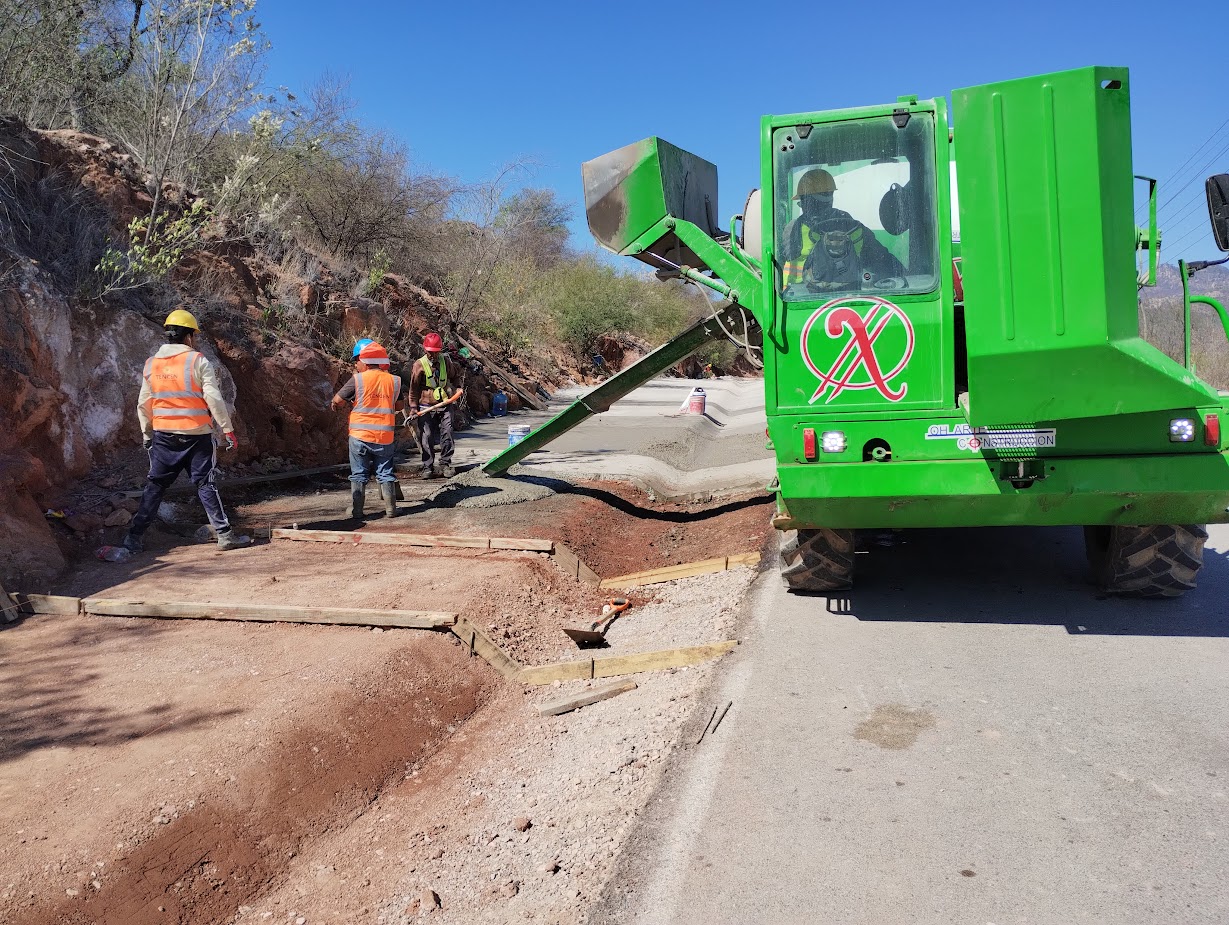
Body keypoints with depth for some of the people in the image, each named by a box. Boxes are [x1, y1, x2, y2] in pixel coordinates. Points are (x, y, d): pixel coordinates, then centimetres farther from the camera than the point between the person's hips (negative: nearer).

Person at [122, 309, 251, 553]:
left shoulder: (151, 364, 7)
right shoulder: (199, 361, -7)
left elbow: (143, 404, 11)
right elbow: (214, 399, -11)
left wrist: (147, 434, 22)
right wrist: (227, 429, -5)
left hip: (163, 436, 4)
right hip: (197, 436, -4)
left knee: (155, 486, 13)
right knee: (206, 485, 2)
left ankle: (133, 537, 16)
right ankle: (225, 535, 2)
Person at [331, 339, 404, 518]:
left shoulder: (358, 379, -9)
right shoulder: (394, 380, 1)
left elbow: (337, 401, -7)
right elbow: (399, 406, 12)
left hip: (360, 436, -2)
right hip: (385, 437, 2)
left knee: (359, 474, 8)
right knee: (385, 473, 13)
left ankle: (356, 510, 10)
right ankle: (390, 508, 12)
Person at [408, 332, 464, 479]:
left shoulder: (445, 362, 7)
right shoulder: (419, 364, -3)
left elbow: (458, 373, 27)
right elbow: (414, 387, -2)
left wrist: (459, 388, 11)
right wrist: (413, 407, -7)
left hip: (445, 405, 3)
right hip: (426, 406, -2)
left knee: (447, 434, -3)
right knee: (427, 437, -3)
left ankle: (445, 464, 8)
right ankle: (428, 467, 6)